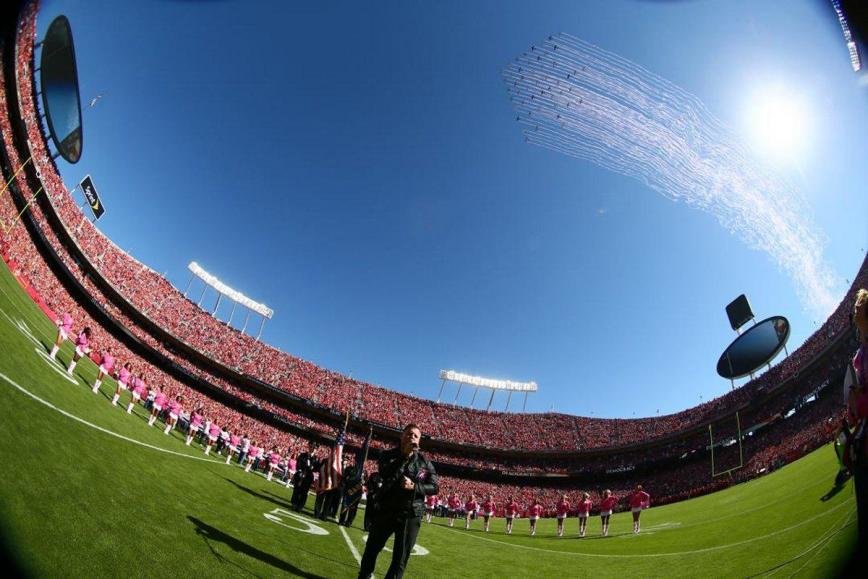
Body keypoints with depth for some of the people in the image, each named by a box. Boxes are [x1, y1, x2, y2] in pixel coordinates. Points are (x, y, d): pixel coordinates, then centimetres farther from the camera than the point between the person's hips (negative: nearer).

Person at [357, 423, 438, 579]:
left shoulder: (424, 462, -1)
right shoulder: (388, 455, -5)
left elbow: (434, 487, -3)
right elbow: (387, 476, -22)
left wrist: (414, 487, -19)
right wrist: (405, 454, -24)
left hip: (410, 516, 0)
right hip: (385, 511, 0)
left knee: (400, 558, 8)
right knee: (372, 550, 16)